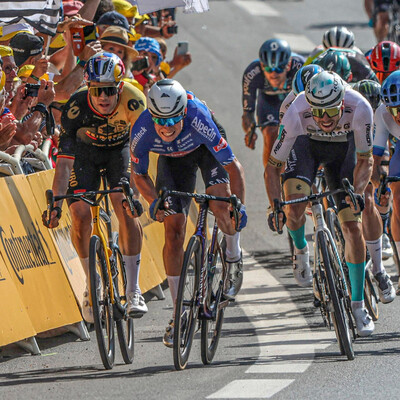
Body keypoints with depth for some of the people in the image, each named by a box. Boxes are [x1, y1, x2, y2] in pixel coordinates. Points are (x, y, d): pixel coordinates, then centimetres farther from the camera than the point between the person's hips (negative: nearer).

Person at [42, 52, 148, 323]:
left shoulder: (134, 102, -35)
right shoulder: (76, 108, -34)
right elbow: (64, 160, -34)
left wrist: (132, 189, -47)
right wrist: (56, 203, -42)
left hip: (119, 148, 0)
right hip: (86, 150, 0)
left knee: (127, 210, -20)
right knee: (80, 214, -16)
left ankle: (133, 290, -13)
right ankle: (91, 284, 6)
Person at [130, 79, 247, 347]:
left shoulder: (199, 120, -41)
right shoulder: (142, 132, -34)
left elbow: (234, 166, -34)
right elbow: (139, 175, -15)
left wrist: (239, 205, -44)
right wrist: (154, 201, -33)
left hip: (207, 149, -2)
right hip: (172, 161, 2)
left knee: (221, 205, -28)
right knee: (174, 231, -8)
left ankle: (234, 256, 6)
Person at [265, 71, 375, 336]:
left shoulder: (359, 108, -37)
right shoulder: (297, 114, -37)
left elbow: (365, 160, -21)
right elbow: (273, 166, -26)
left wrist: (357, 192, -38)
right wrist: (274, 205, -39)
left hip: (343, 148, 1)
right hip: (307, 145, -1)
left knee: (353, 227, -8)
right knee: (295, 208, -26)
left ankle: (358, 305, 2)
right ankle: (301, 250, 10)